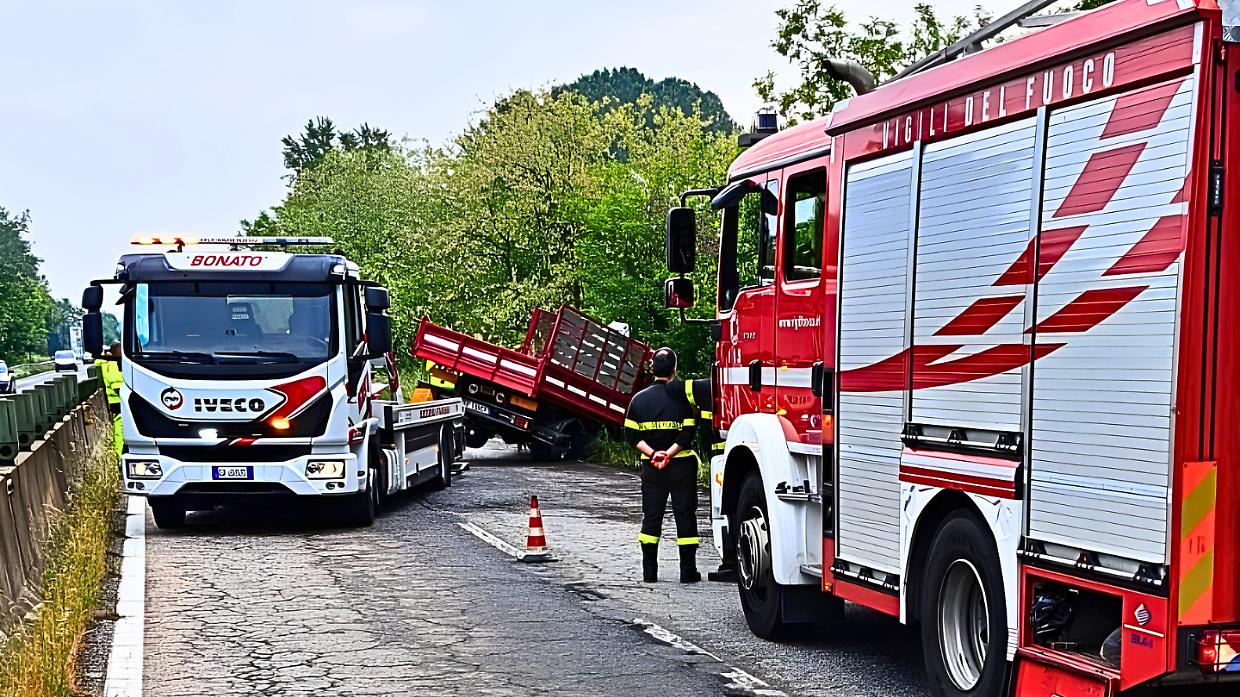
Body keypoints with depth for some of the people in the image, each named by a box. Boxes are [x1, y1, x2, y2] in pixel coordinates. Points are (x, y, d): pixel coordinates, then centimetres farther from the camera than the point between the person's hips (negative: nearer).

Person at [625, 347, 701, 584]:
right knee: (685, 515, 4)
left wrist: (652, 453, -8)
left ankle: (649, 571, 8)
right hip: (681, 465, -3)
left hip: (650, 466, 3)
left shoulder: (639, 398, 3)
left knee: (651, 515, 9)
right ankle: (688, 570, 4)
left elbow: (632, 435, -2)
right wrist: (669, 454, -14)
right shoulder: (681, 396, -7)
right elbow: (688, 433, -14)